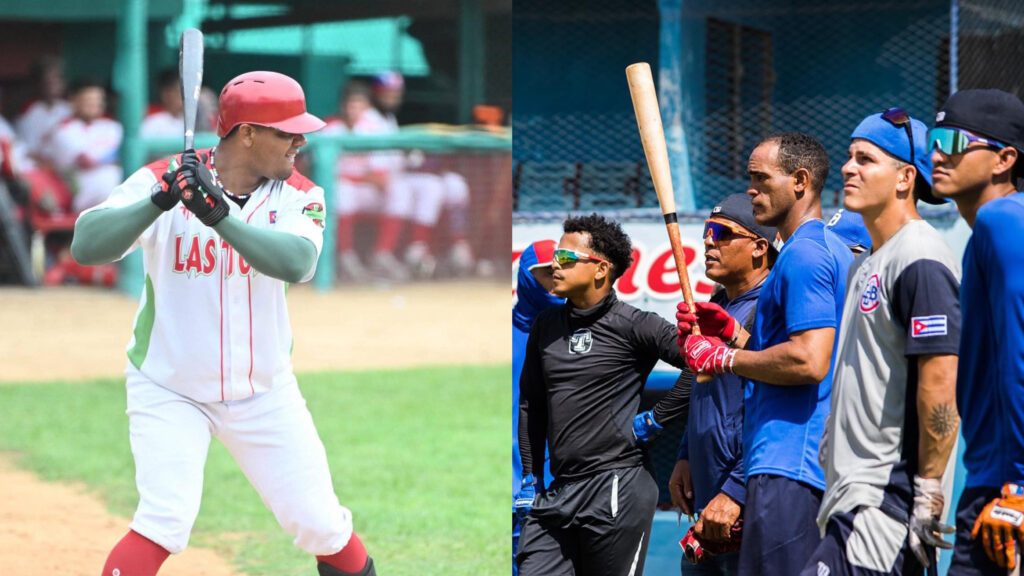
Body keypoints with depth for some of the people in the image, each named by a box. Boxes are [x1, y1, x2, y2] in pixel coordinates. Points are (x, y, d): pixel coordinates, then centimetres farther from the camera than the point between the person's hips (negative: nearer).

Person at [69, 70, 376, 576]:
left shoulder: (297, 196, -7)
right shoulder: (162, 179, -14)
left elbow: (296, 263, -28)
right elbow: (86, 246, -25)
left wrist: (219, 215, -40)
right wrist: (160, 201, -38)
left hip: (264, 393, 3)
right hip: (168, 390, -3)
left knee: (321, 525, 4)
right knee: (167, 520, -21)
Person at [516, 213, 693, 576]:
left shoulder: (634, 326, -6)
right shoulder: (547, 325, 13)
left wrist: (656, 420, -9)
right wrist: (530, 477, 18)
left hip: (618, 489, -6)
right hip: (557, 491, 6)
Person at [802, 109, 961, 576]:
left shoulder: (920, 261, -12)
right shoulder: (866, 264, 19)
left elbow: (941, 384, -19)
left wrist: (928, 497, -21)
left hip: (890, 499, -10)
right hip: (854, 494, 10)